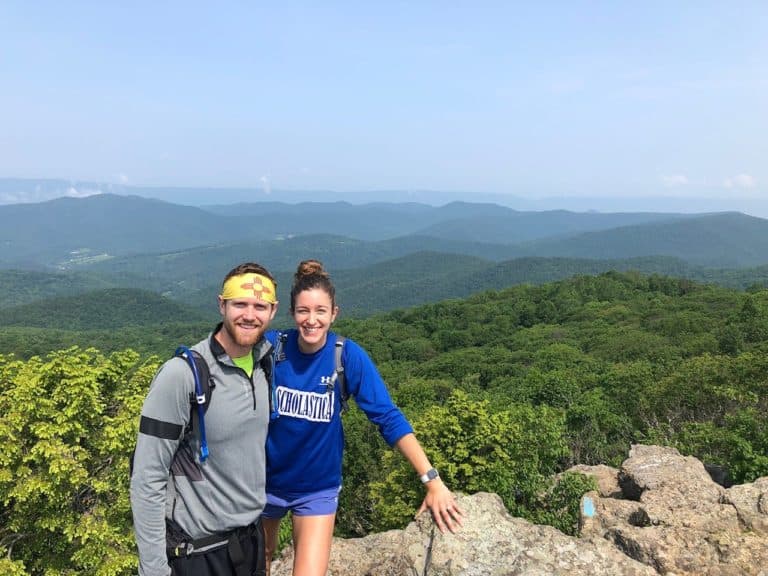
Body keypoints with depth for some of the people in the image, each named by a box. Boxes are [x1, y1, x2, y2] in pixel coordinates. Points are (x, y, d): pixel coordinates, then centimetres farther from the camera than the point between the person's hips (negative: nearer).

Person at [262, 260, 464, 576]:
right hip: (264, 479, 2)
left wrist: (432, 479, -26)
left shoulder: (348, 356, -20)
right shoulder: (271, 347, -18)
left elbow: (388, 418, -20)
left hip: (317, 489, -1)